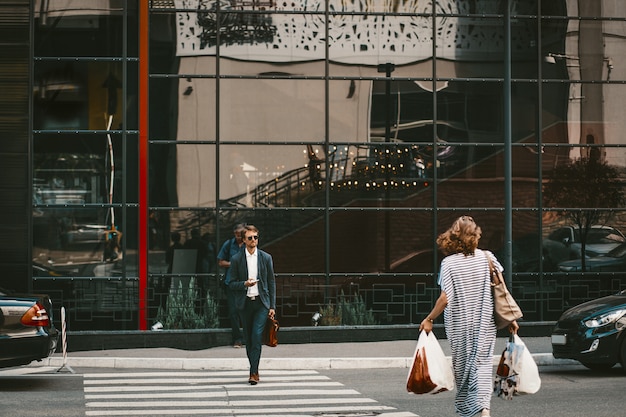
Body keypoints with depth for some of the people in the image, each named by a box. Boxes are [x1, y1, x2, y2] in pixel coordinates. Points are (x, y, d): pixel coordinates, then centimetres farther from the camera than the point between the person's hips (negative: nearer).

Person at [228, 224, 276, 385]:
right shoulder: (236, 259, 2)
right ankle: (254, 370, 18)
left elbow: (271, 283, 8)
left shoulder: (266, 258, 5)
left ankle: (254, 372, -14)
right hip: (245, 303, 1)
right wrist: (245, 284, -17)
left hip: (261, 302, -1)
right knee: (248, 338, 6)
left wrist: (272, 306, 3)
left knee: (257, 335, -14)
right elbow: (232, 284, 4)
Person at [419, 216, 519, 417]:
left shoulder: (449, 263, -8)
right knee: (482, 363, 0)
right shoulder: (486, 258, -1)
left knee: (462, 365, 12)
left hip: (459, 326, -1)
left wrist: (429, 319, -1)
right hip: (484, 324, 1)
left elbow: (445, 298, -12)